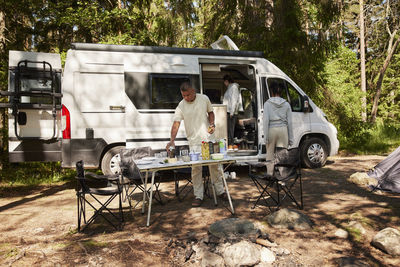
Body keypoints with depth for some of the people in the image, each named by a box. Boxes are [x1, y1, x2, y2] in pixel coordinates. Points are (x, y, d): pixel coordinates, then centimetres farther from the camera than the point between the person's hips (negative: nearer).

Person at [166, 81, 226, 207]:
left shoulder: (204, 99, 0)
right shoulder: (181, 106, -7)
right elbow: (176, 123, -14)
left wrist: (212, 124, -4)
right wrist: (172, 140, -28)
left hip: (208, 138, 2)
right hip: (194, 141, -2)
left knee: (215, 164, 9)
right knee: (196, 168, -2)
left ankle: (220, 191, 25)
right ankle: (198, 196, 9)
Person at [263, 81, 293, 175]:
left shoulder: (267, 103, -2)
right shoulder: (286, 104, 4)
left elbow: (266, 120, -7)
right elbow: (289, 122, 5)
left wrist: (266, 136, -4)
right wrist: (291, 139, 10)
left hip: (272, 129, -2)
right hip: (283, 129, 2)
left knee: (270, 156, 7)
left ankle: (270, 175, 9)